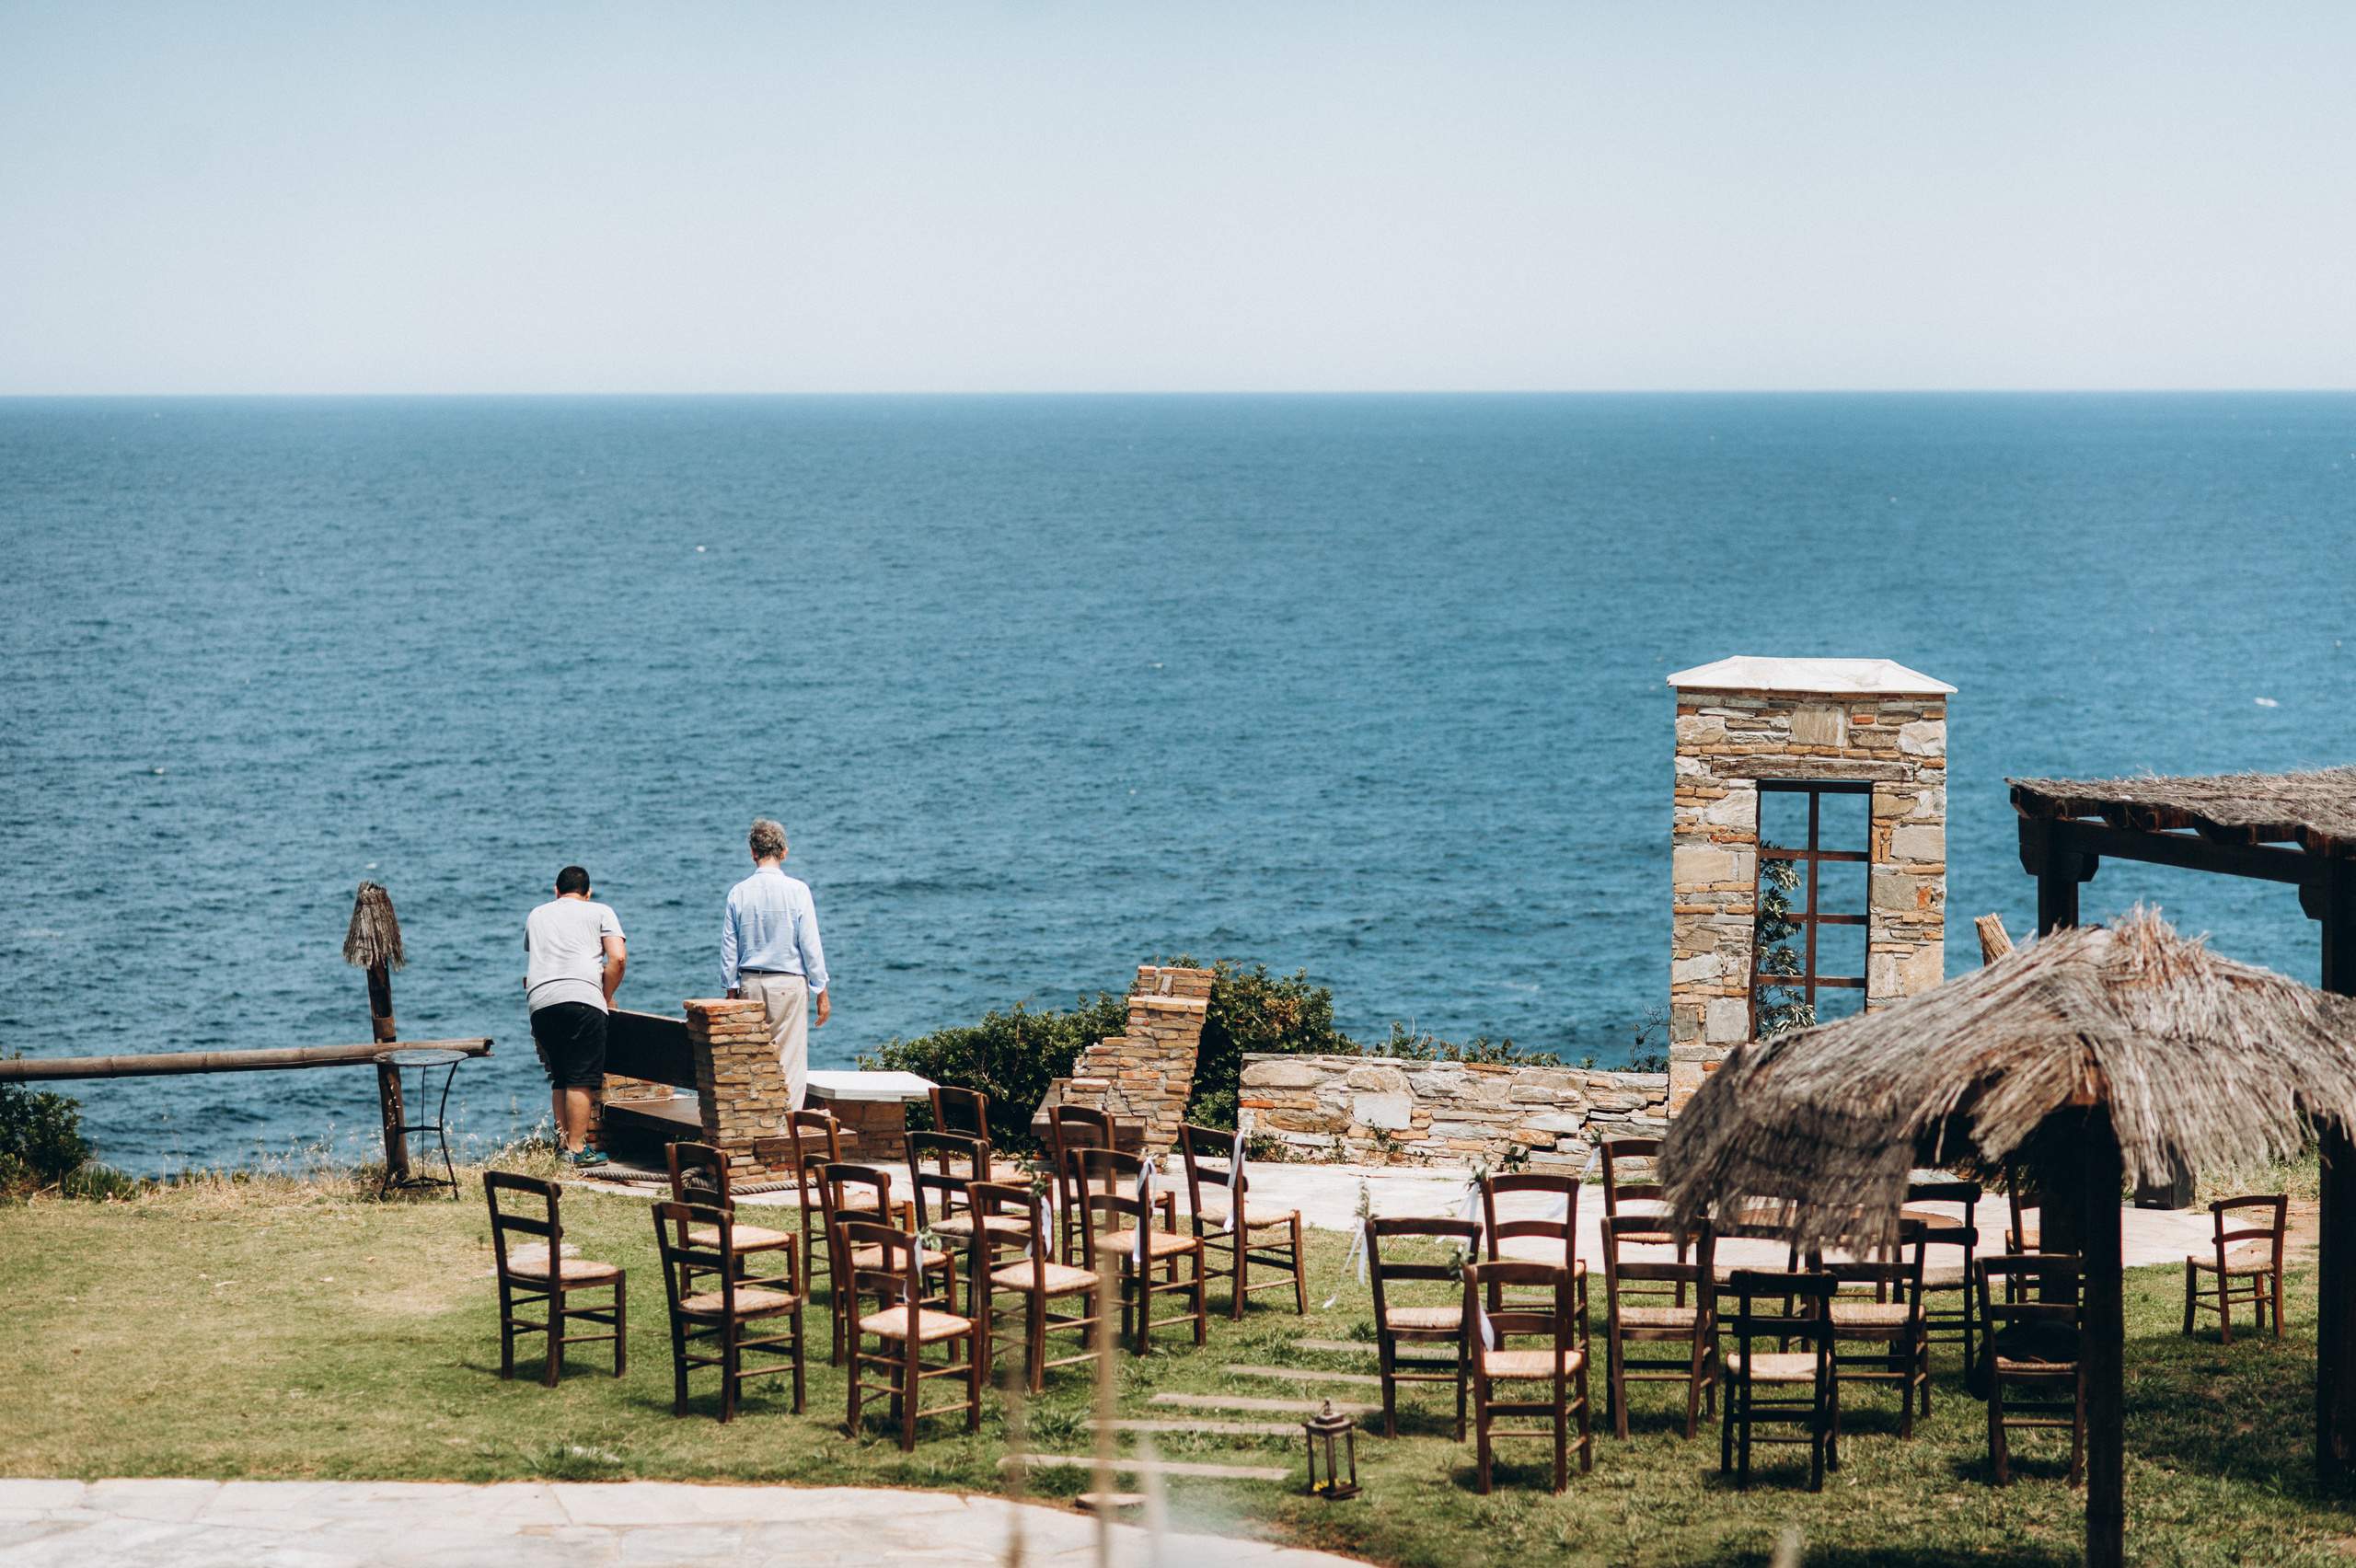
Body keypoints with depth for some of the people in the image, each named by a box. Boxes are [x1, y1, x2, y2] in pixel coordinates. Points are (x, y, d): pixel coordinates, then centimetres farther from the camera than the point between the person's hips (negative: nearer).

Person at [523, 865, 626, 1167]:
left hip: (539, 1002, 5)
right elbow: (618, 958, 2)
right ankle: (577, 1150, -10)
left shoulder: (536, 916, 29)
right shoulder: (599, 912, 16)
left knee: (560, 1078, 14)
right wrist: (606, 998, 13)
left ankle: (563, 1144, 11)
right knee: (582, 1079, -6)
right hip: (581, 996, -4)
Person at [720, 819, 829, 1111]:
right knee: (790, 1064, -1)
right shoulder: (796, 890, -7)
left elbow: (729, 948, 5)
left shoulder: (738, 893, 1)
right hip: (789, 983, -3)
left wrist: (731, 989, 14)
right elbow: (810, 945, -6)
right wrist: (821, 992, 0)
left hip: (750, 983, 3)